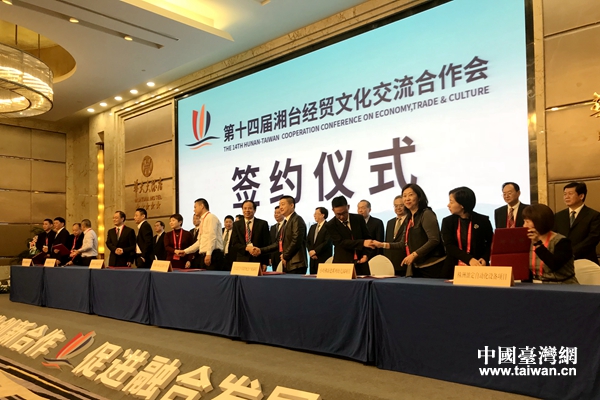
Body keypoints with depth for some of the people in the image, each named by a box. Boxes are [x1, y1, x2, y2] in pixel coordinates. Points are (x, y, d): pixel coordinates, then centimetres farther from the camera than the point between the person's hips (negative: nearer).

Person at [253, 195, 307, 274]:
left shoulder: (297, 219, -7)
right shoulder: (286, 222, 20)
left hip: (296, 265, -8)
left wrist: (285, 256, -9)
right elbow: (279, 243, 20)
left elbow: (296, 241, -17)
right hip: (287, 265, 8)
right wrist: (261, 250, 13)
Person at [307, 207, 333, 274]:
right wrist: (310, 252, -2)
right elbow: (307, 241, 15)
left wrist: (315, 251, -14)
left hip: (324, 259, -7)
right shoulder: (312, 227, 18)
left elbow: (327, 242, -16)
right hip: (313, 259, 7)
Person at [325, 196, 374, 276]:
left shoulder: (359, 219, 5)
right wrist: (362, 243, -27)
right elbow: (341, 242, -16)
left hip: (361, 263, 3)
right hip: (342, 264, -3)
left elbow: (367, 237, 11)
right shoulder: (330, 225, -6)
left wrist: (366, 254, -6)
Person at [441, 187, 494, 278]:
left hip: (477, 268, -1)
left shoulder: (483, 221, 0)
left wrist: (485, 258, -14)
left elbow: (490, 243, 6)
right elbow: (449, 246, -8)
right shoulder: (447, 222, 2)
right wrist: (469, 259, -22)